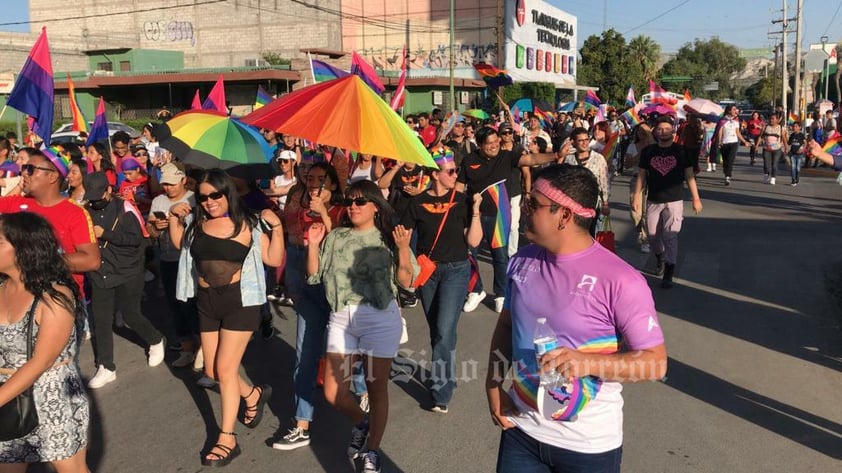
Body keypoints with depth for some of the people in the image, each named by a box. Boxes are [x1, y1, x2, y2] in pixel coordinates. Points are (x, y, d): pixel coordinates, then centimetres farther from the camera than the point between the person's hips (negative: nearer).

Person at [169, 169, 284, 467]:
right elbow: (179, 244, 22)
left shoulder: (247, 225, -9)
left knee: (225, 368, -5)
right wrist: (174, 218, 6)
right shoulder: (196, 223, 2)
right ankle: (254, 395, 41)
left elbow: (274, 260, -9)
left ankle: (227, 439, 9)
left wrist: (276, 228, -20)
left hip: (239, 300, -5)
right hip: (206, 302, 6)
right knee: (212, 371, 12)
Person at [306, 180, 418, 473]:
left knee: (376, 388, 8)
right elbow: (314, 276, 10)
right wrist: (313, 245, -2)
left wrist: (403, 248, -19)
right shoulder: (336, 237, 9)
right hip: (341, 318, 4)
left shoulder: (388, 239, -1)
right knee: (333, 393, 6)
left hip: (380, 319, -3)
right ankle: (361, 422, 38)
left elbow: (406, 282, -6)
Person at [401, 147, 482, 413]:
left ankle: (441, 392, -1)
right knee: (435, 330, 12)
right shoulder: (418, 202, 0)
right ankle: (445, 378, 31)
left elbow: (473, 241, -5)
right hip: (426, 271, 2)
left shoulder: (461, 201, -2)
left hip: (456, 270, -2)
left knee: (445, 331, -12)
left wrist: (475, 210, -14)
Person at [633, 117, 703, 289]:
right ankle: (660, 259, 40)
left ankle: (668, 273, -1)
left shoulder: (681, 151, -2)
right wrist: (637, 197, 1)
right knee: (653, 235, 10)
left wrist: (696, 198, 0)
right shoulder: (648, 151, 2)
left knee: (670, 236, -9)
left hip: (674, 201, -2)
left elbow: (689, 176, 2)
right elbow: (641, 175, 6)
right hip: (653, 201, 3)